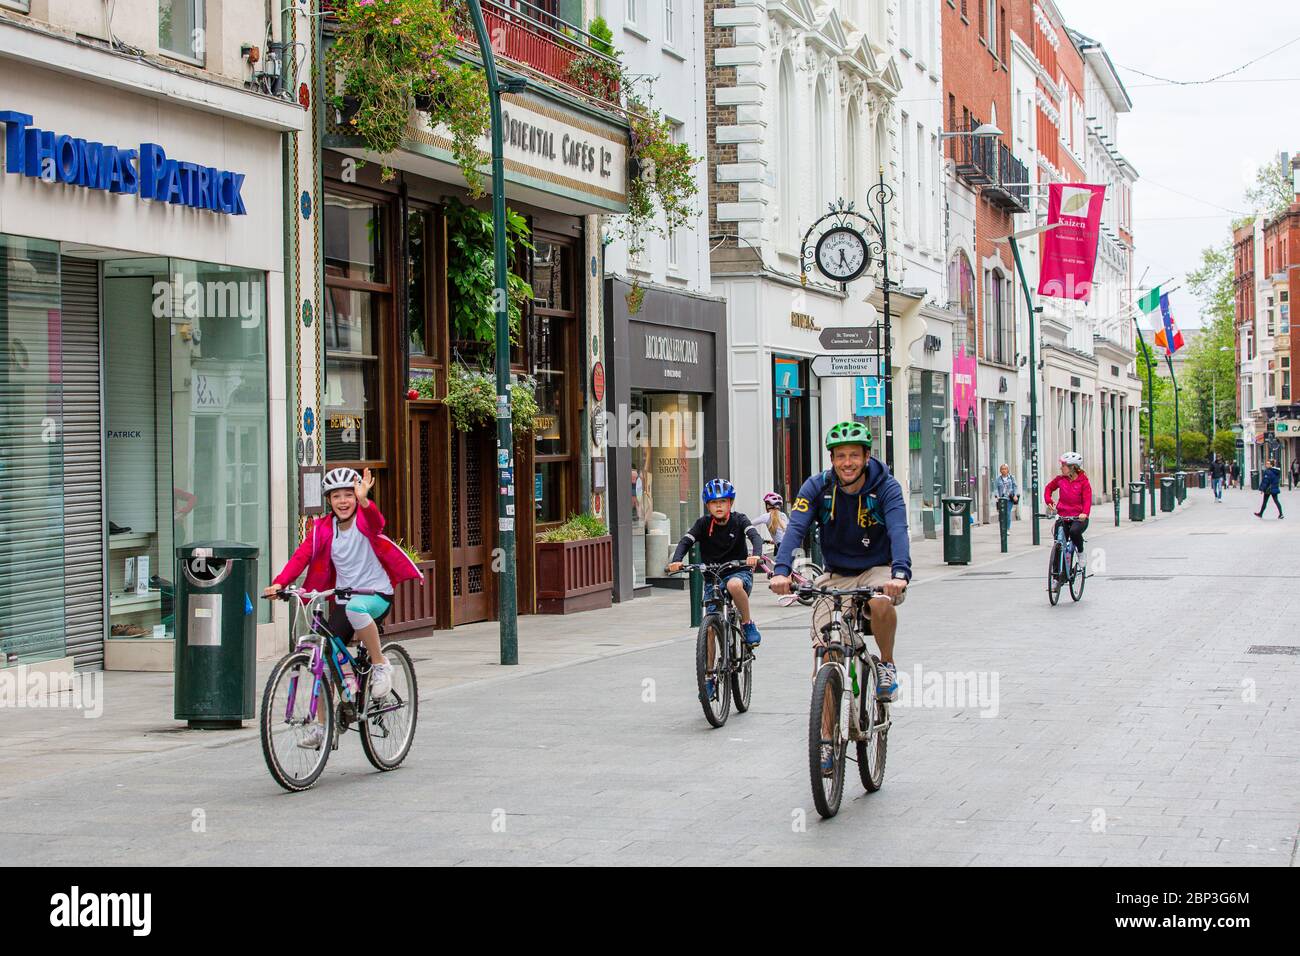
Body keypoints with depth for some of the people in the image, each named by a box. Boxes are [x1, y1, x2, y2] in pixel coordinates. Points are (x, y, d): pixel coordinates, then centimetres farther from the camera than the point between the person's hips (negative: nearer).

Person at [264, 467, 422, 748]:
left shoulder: (365, 520, -8)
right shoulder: (323, 528, 2)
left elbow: (376, 524, -32)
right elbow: (302, 556, -8)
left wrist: (364, 501, -54)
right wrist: (280, 583, -25)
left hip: (376, 593, -5)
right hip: (344, 598, 5)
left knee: (355, 607, -39)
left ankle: (380, 664, -18)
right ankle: (321, 726, 10)